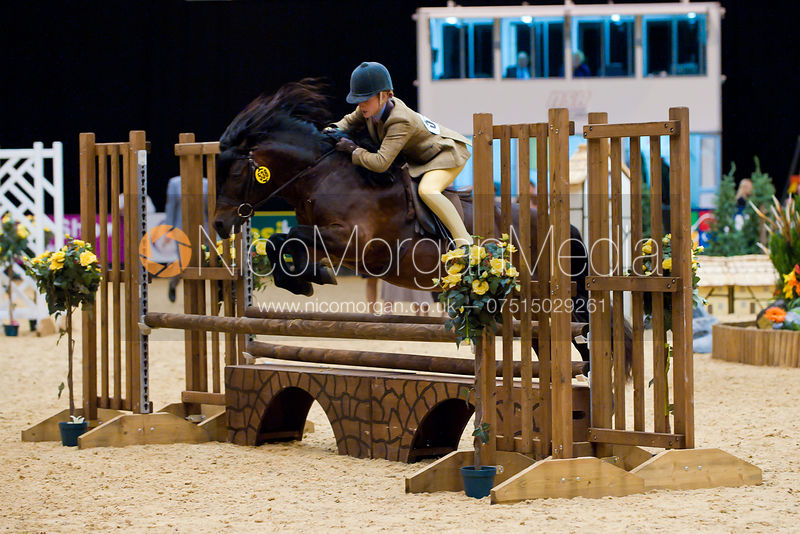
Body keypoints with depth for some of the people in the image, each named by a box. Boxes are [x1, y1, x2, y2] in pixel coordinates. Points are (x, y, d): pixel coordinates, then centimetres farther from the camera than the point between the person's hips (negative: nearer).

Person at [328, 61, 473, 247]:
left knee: (427, 190, -33)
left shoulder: (401, 122, -38)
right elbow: (351, 121, 11)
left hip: (447, 152, -10)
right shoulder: (371, 106, -12)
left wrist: (353, 150, -32)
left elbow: (380, 163, -44)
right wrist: (334, 130, -10)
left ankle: (464, 241, -32)